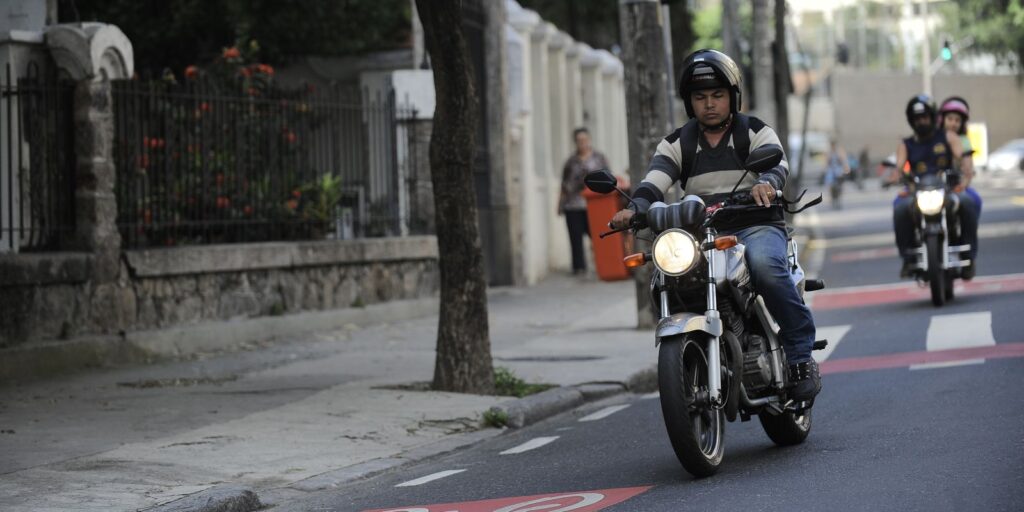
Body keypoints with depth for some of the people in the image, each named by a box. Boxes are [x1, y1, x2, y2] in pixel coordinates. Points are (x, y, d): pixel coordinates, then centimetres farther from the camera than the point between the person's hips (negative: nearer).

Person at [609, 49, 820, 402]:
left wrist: (766, 182, -38)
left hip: (757, 227, -3)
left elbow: (775, 161, -12)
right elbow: (655, 180, -3)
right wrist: (634, 208, -26)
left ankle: (800, 355, -24)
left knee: (764, 265, -36)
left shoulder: (755, 132, 8)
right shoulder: (676, 144, 14)